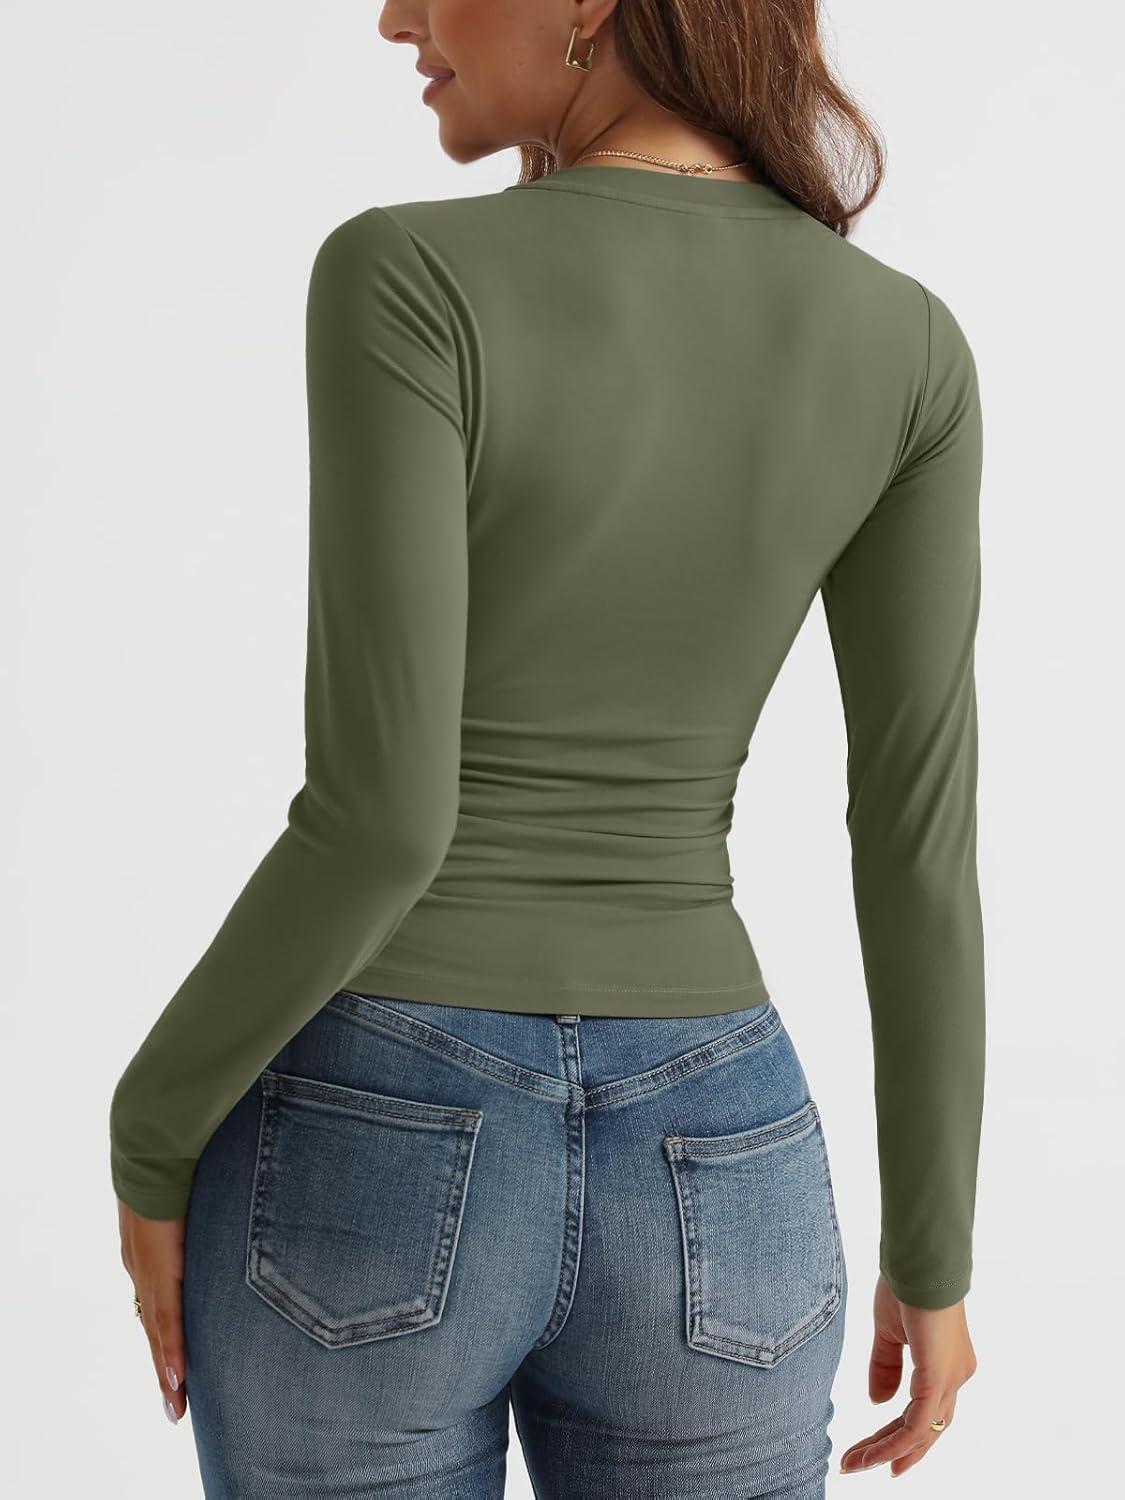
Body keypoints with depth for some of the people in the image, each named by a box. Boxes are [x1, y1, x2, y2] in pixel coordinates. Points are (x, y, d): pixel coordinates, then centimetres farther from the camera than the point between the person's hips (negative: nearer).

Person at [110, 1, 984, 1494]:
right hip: (704, 1187, 3)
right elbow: (922, 845, -1)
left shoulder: (406, 280, -14)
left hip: (377, 1166, -3)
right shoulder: (905, 343, -2)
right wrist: (933, 1251, 9)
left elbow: (381, 810, -19)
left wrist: (153, 1136, -4)